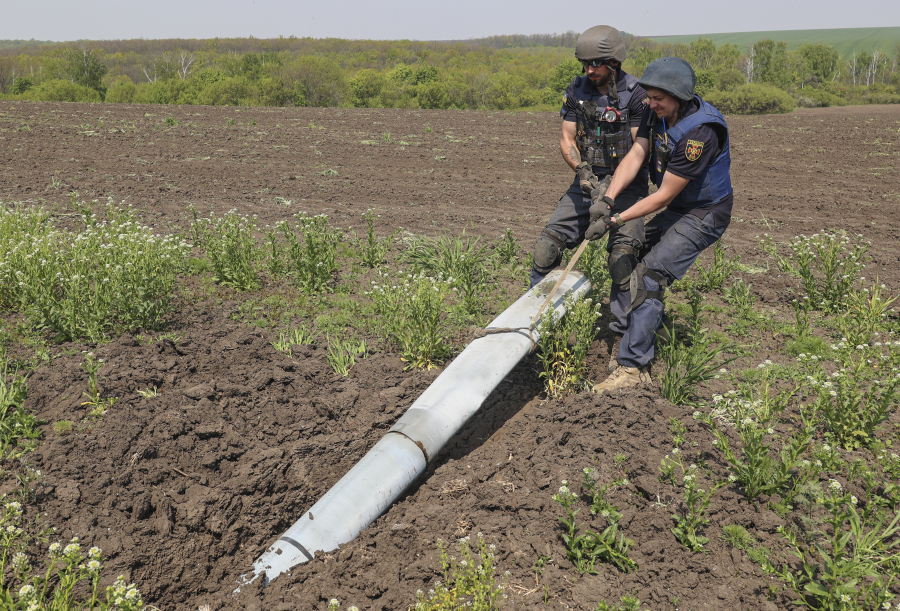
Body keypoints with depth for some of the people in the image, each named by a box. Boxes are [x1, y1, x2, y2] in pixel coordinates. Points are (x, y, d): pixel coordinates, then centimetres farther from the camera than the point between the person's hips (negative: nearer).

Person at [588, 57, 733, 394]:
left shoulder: (699, 132, -30)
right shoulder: (659, 113, -3)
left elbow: (665, 195, -27)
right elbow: (635, 156, -10)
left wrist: (616, 220, -25)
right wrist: (608, 198, -25)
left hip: (705, 214, -9)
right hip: (679, 209, 9)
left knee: (649, 274, -19)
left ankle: (633, 366, -18)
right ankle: (653, 328, 36)